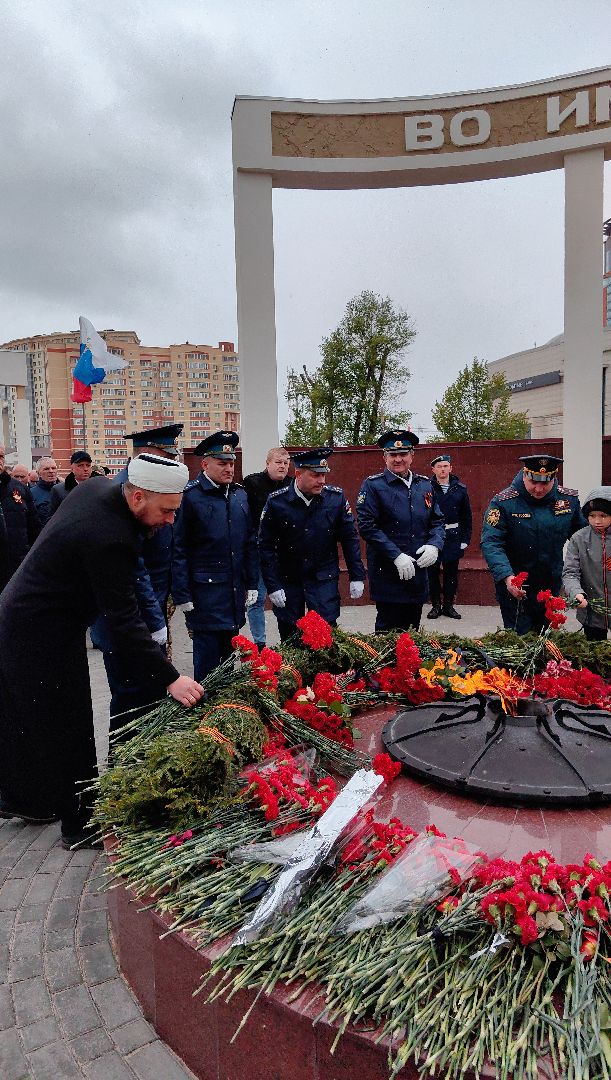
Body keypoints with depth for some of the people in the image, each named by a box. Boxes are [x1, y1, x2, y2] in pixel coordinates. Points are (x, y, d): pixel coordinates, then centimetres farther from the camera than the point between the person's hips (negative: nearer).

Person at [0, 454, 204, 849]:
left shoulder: (97, 486, -5)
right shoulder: (109, 539, -32)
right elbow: (125, 622, -31)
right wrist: (170, 678, -30)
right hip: (45, 636, -10)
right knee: (68, 728, 4)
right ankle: (81, 823, 20)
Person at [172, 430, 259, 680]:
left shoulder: (240, 494, 9)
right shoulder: (190, 496, -10)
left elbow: (250, 543, 13)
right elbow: (179, 549, -10)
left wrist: (252, 584, 11)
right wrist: (182, 596, -11)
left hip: (235, 592, 6)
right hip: (205, 592, -6)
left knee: (228, 654, 16)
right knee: (207, 660, 2)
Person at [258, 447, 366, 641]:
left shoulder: (336, 497, -7)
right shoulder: (276, 502, -11)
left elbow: (350, 538, 1)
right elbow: (266, 547, -6)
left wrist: (357, 577, 1)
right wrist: (273, 586, -8)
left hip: (324, 579, 0)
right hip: (287, 580, 0)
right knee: (289, 638, 10)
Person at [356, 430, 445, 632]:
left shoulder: (425, 485, 10)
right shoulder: (372, 485, -6)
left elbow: (437, 521, 15)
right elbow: (367, 526, -14)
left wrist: (434, 545, -6)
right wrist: (396, 556, -19)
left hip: (418, 573, 5)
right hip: (387, 575, -5)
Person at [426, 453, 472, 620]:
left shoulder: (460, 489, 4)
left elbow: (467, 517, 9)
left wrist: (466, 539, 4)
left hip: (453, 537, 2)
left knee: (451, 573, 9)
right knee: (433, 572, 4)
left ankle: (449, 605, 21)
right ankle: (436, 605, 17)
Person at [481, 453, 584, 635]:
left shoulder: (569, 499, -3)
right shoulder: (503, 502, -16)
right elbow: (491, 543, -22)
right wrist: (507, 577, -36)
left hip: (552, 586, 5)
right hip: (515, 588, -4)